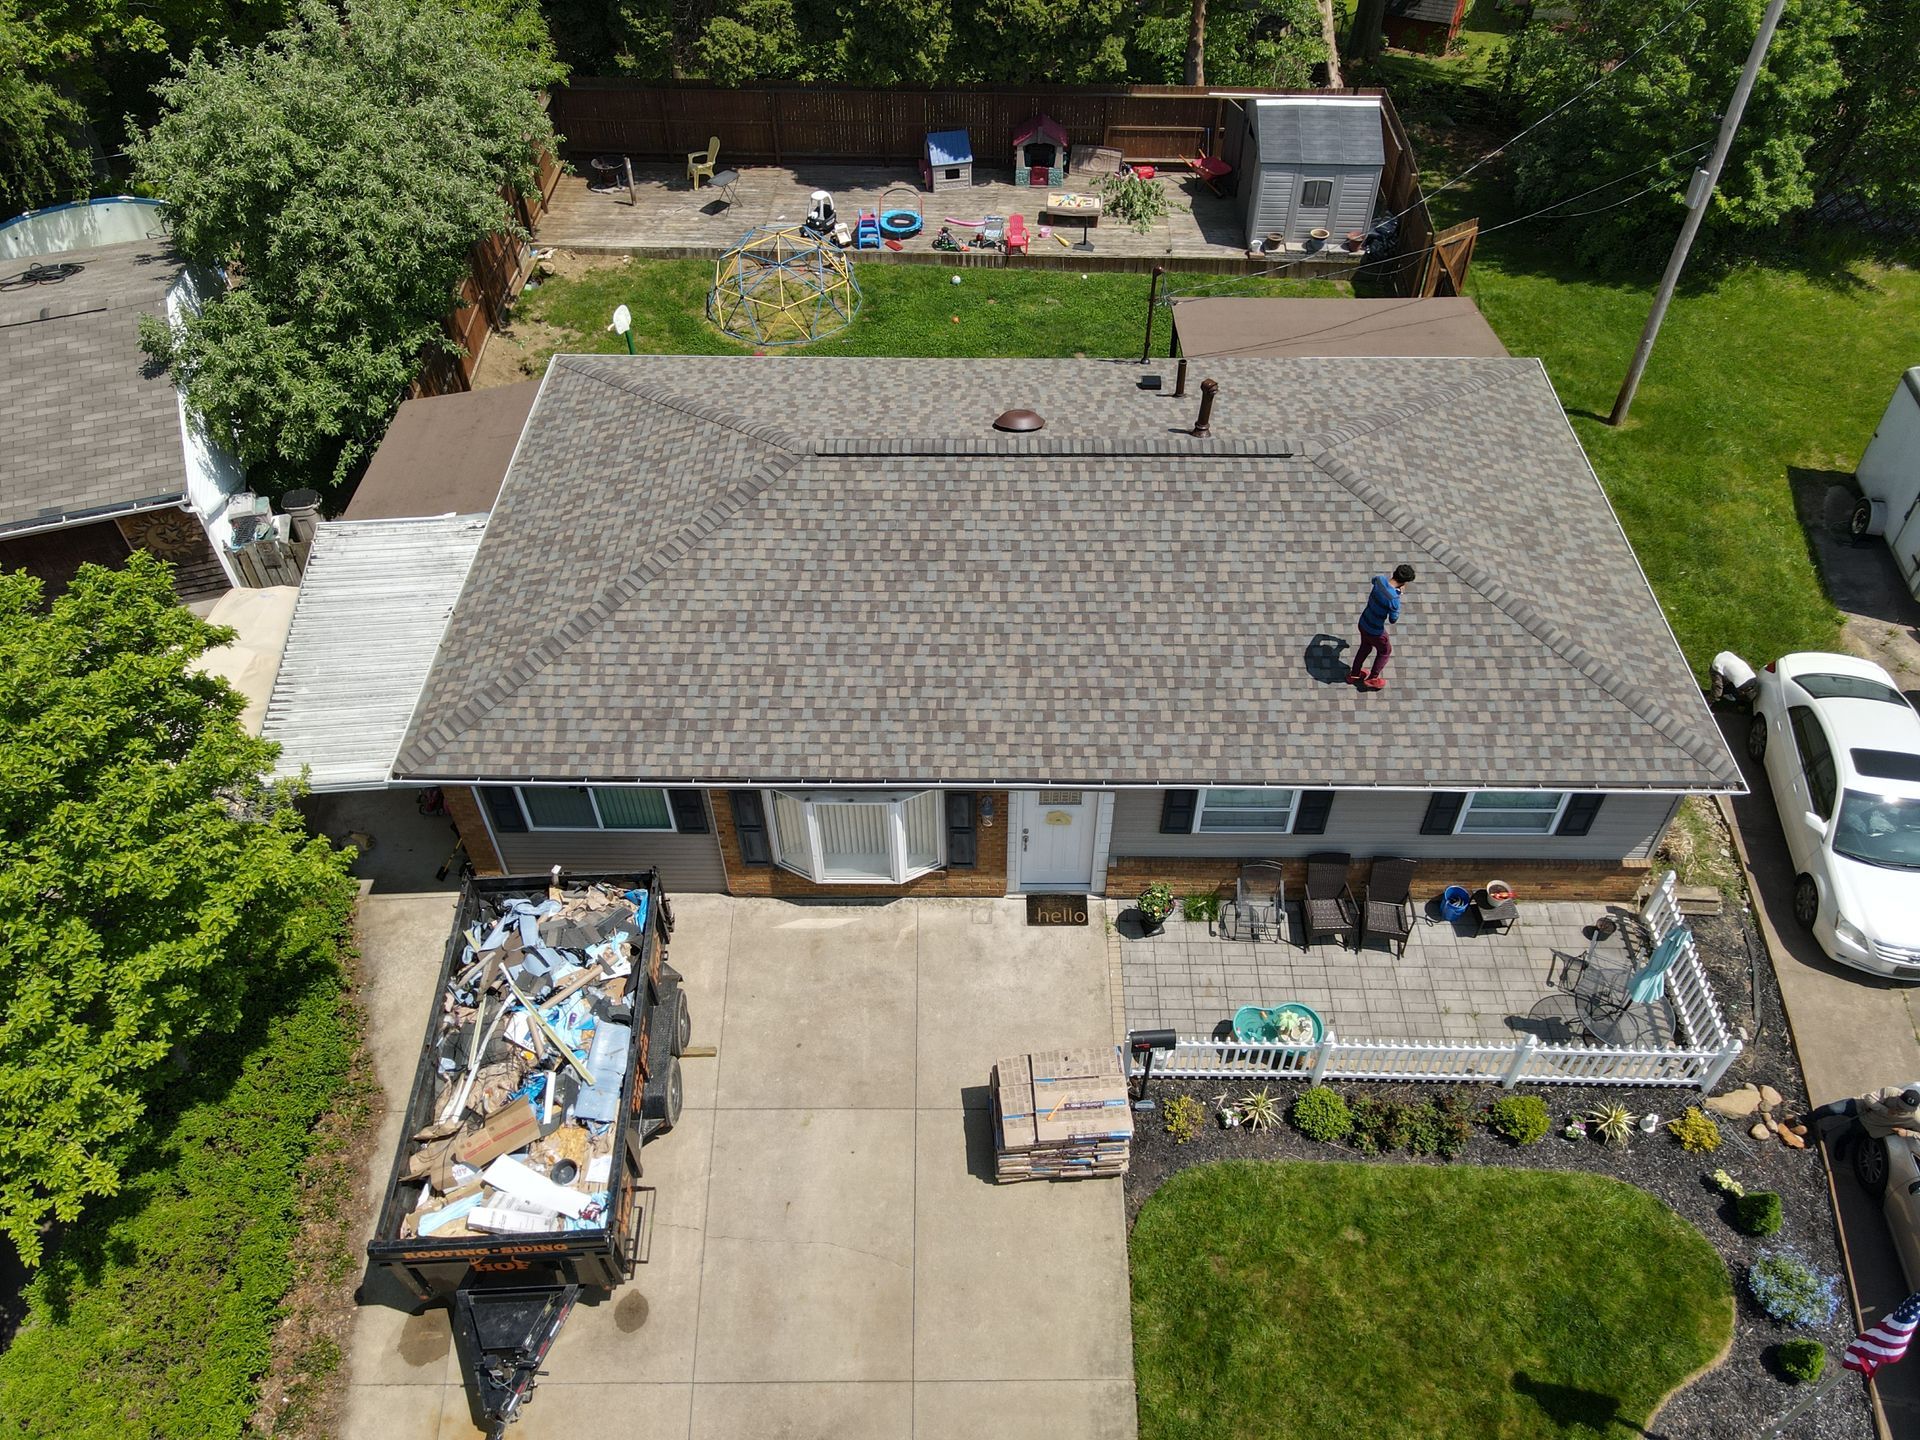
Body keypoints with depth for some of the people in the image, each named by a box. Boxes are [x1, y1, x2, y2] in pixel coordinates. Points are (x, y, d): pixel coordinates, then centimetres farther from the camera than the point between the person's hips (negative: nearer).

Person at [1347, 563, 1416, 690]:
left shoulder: (1380, 579, -17)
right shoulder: (1394, 599, -37)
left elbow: (1373, 580, 11)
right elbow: (1393, 620, -19)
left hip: (1363, 623, 6)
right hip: (1375, 631, -6)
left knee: (1365, 647, 33)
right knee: (1385, 651, 24)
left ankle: (1354, 674, 49)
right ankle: (1372, 679, 38)